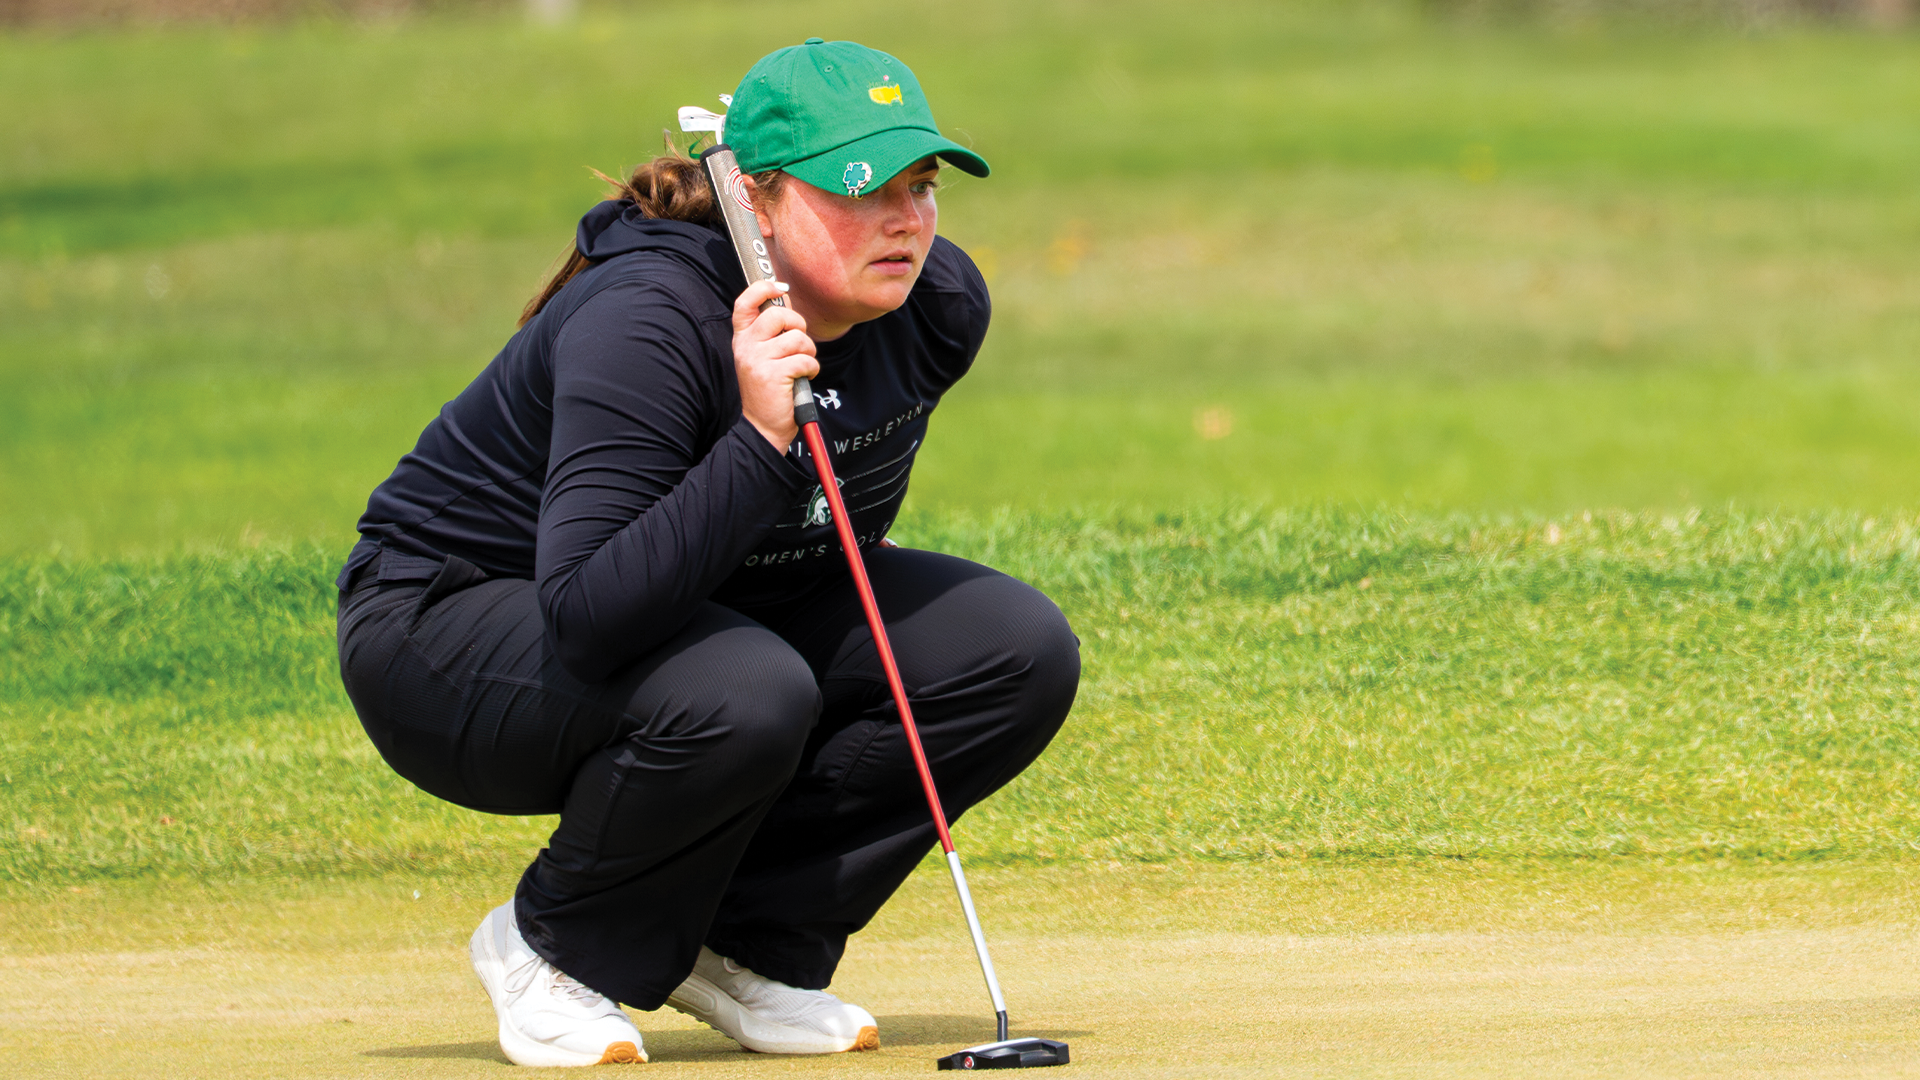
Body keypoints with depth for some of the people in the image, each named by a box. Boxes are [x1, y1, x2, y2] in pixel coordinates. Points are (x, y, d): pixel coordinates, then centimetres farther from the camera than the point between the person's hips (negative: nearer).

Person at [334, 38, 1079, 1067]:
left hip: (729, 609, 7)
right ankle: (552, 947, -9)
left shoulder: (939, 304, -10)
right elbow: (584, 622, -42)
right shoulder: (641, 321, -31)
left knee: (1022, 650, -12)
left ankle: (750, 944, -1)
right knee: (743, 697, -38)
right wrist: (760, 444, -45)